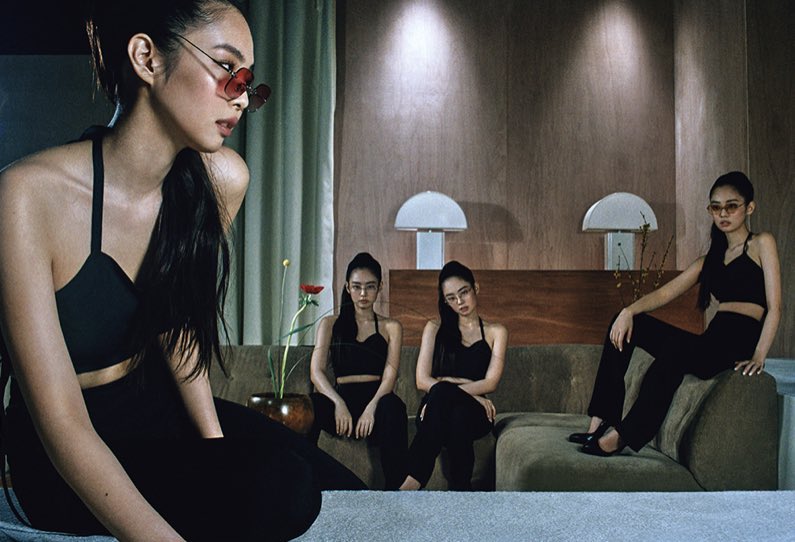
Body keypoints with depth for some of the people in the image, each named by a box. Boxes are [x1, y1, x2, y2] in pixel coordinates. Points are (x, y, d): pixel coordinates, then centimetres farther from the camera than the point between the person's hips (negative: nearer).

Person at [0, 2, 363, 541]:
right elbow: (62, 424, -27)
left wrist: (216, 441, -5)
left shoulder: (221, 181, -9)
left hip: (162, 406, 5)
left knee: (340, 490, -13)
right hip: (65, 463, -4)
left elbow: (178, 321, 5)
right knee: (279, 487, -27)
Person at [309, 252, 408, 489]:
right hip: (342, 397, 1)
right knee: (310, 404, -33)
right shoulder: (330, 324, 20)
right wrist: (339, 403, -16)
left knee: (392, 405, -37)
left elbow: (390, 375, 3)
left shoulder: (391, 327, 19)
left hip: (376, 399, -1)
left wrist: (371, 407, -18)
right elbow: (316, 371, 4)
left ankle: (395, 491, -36)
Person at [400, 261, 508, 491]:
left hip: (475, 414, 0)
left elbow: (490, 383, 0)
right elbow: (422, 381, 3)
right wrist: (469, 391, -10)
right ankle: (460, 491, -39)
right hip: (436, 411, 0)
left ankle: (414, 480, -35)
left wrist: (445, 388, -15)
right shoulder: (435, 328, 16)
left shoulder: (495, 332, 14)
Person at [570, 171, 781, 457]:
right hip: (711, 344, 7)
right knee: (625, 326, -7)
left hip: (741, 342, -7)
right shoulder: (709, 260, 23)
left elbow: (774, 307, -2)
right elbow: (664, 294, 13)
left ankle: (619, 436, -33)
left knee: (675, 349, -37)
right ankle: (602, 420, -14)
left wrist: (759, 356, -16)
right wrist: (629, 311, -7)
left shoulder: (761, 243, 7)